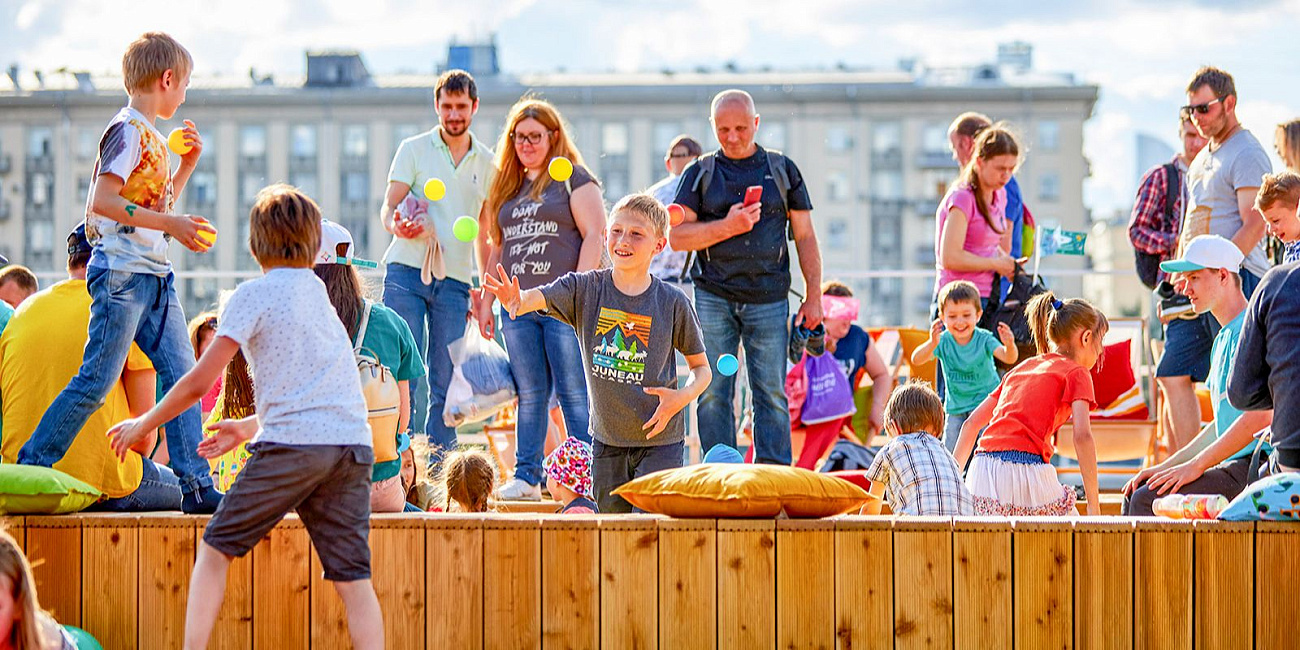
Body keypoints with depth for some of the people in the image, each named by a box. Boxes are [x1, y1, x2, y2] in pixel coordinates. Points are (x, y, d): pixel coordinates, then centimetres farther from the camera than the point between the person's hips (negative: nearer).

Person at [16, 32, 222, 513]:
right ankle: (27, 469, 0)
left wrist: (188, 165, 20)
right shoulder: (128, 130, -9)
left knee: (183, 373, 2)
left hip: (155, 276, 9)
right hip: (121, 271, -9)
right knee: (97, 379, -8)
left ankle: (196, 486, 2)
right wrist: (172, 225, -23)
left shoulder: (152, 137, 19)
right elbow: (101, 201, -20)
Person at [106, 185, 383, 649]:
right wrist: (252, 427, 39)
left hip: (294, 444, -5)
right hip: (354, 444, 5)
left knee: (216, 549, 9)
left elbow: (199, 383, 0)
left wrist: (142, 425, 14)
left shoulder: (255, 294, 3)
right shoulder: (318, 291, 24)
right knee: (353, 578, 2)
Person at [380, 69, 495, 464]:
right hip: (406, 270, -2)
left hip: (454, 279, 2)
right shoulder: (414, 149, 6)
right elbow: (389, 207, 0)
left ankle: (438, 464, 6)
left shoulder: (487, 163, 13)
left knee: (445, 380, 1)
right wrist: (396, 224, -25)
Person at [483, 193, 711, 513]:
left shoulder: (673, 303, -6)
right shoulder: (585, 288, -3)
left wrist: (682, 396, -16)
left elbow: (702, 369, 4)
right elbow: (537, 298, -19)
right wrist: (516, 300, -43)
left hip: (660, 441, -3)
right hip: (607, 440, 3)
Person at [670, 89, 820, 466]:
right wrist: (726, 227, -12)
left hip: (769, 297, 0)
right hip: (713, 297, 0)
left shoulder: (782, 169, 11)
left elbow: (805, 237, 11)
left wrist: (814, 297, 5)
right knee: (713, 393, 0)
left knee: (771, 393, -1)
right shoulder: (700, 173, 9)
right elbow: (677, 236, 2)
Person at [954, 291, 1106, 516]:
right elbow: (1082, 435, -8)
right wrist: (1094, 506, -9)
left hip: (981, 472, 6)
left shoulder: (1020, 368, 27)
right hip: (1027, 471, -5)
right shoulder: (1077, 373, 7)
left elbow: (972, 423, 24)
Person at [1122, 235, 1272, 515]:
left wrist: (1196, 465, -19)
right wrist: (1166, 466, 15)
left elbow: (1261, 416, -22)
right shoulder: (1223, 339, 22)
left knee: (1147, 500, -19)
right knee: (1134, 496, 5)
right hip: (1232, 468, 10)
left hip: (1252, 470, -10)